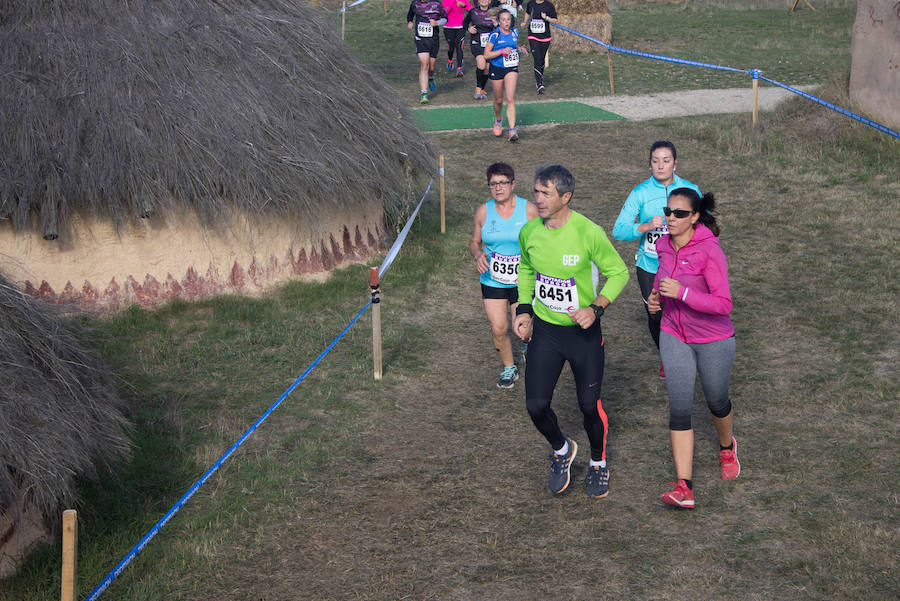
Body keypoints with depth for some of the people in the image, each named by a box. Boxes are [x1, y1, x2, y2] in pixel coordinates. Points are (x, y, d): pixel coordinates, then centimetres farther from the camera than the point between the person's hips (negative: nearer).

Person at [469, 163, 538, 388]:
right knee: (498, 328, -3)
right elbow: (475, 242, 11)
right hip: (492, 281, 2)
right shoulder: (483, 212, 0)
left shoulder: (529, 210, -6)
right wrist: (478, 255, -11)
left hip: (522, 281, -2)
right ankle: (509, 368, 22)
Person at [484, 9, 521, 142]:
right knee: (499, 100, 13)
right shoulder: (495, 35, -13)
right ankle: (498, 120, 44)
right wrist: (502, 51, -23)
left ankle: (512, 131, -16)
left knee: (510, 99, -11)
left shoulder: (514, 32, 2)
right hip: (496, 70, -2)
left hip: (511, 69, 2)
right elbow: (486, 54, -15)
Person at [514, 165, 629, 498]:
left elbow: (618, 272, -8)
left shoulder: (589, 233, -19)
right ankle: (561, 449, 31)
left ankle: (598, 463, 32)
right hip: (543, 329, 3)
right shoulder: (529, 232, -6)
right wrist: (524, 309, 4)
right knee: (536, 406, -1)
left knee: (589, 405, 4)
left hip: (583, 331, -3)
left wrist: (596, 308, -22)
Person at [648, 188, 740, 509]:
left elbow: (723, 304, -27)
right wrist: (655, 295, 1)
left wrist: (681, 292, -34)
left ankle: (727, 447, 51)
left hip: (713, 340, -4)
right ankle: (684, 487, -10)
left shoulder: (710, 251, -23)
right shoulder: (665, 245, -4)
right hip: (674, 337, 4)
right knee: (679, 407, -6)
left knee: (716, 401, 17)